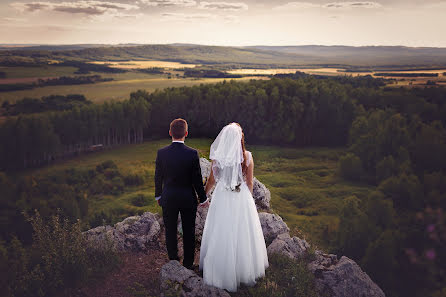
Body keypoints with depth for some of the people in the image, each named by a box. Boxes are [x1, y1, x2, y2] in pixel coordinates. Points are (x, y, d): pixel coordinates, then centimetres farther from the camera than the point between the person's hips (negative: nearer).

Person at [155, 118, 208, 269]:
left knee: (170, 231, 15)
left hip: (168, 199, 1)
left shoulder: (161, 153, -11)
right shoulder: (192, 154, -16)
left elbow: (158, 177, -1)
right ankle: (188, 264, 26)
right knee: (189, 232, 14)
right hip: (188, 199, -1)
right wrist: (203, 198, 4)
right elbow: (197, 179, -10)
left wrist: (158, 195, 15)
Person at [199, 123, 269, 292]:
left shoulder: (217, 156, -9)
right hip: (242, 198, -1)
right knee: (242, 235, 13)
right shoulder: (247, 156, -12)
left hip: (221, 198, 1)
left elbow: (212, 180, 0)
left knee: (221, 236, 13)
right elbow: (249, 183, -4)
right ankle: (244, 270, 28)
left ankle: (221, 272, 27)